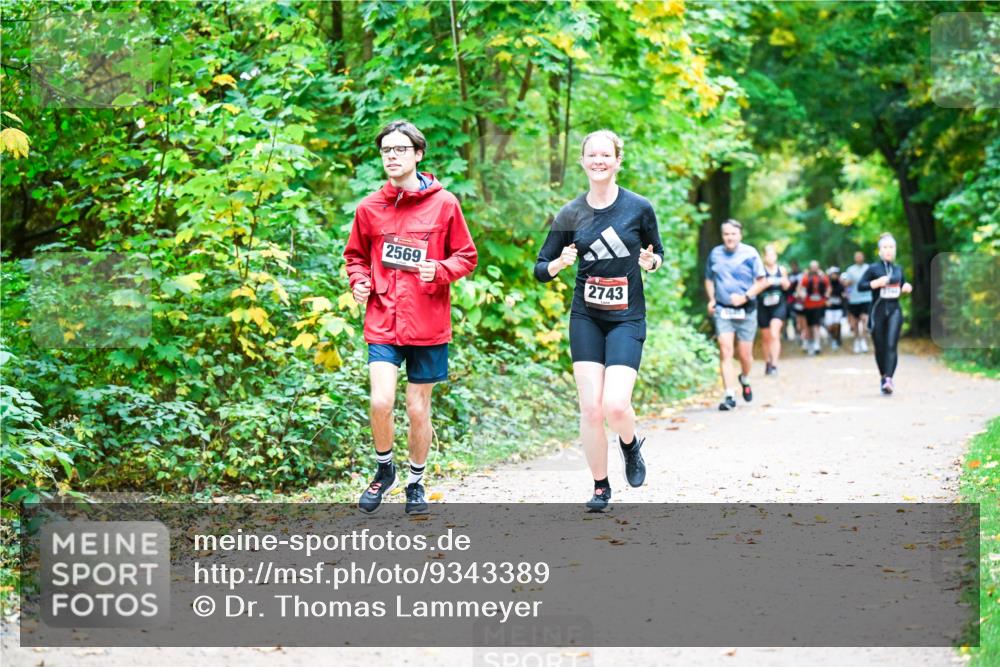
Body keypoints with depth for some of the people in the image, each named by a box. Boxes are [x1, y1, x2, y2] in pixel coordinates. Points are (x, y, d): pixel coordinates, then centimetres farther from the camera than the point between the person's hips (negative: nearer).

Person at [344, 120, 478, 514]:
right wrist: (359, 281, -2)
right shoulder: (369, 208, 4)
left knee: (419, 410, 7)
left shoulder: (444, 203, -2)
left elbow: (466, 256, 4)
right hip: (383, 322, 1)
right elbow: (356, 256, 17)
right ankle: (384, 470, 13)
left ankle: (416, 482, 28)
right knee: (381, 402, -14)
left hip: (428, 324, -1)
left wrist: (439, 270, -15)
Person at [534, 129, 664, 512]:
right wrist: (561, 262, -16)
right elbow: (541, 270, 5)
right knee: (591, 408, -4)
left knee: (616, 405, -16)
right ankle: (600, 487, 14)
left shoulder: (639, 208, -3)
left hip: (627, 319, -2)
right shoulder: (570, 215, 1)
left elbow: (658, 253, 12)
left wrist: (651, 261, -11)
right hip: (586, 318, 2)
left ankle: (631, 446, 18)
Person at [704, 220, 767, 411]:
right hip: (722, 310, 1)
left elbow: (762, 281, -1)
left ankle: (744, 379, 39)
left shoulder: (750, 253, -3)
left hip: (745, 310, -1)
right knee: (725, 351, -13)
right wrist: (711, 299, 4)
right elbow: (709, 279, 19)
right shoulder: (715, 254, 5)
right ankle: (729, 395, -14)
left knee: (745, 354, 5)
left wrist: (745, 297, -13)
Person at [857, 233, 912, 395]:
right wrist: (877, 283, -19)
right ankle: (883, 377, 25)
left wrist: (907, 288, 4)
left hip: (894, 310, 2)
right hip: (878, 310, -1)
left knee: (891, 345, -16)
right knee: (880, 347, 6)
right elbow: (860, 285, -7)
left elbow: (903, 286, 26)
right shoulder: (873, 269, 1)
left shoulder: (898, 269, 13)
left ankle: (889, 379, -27)